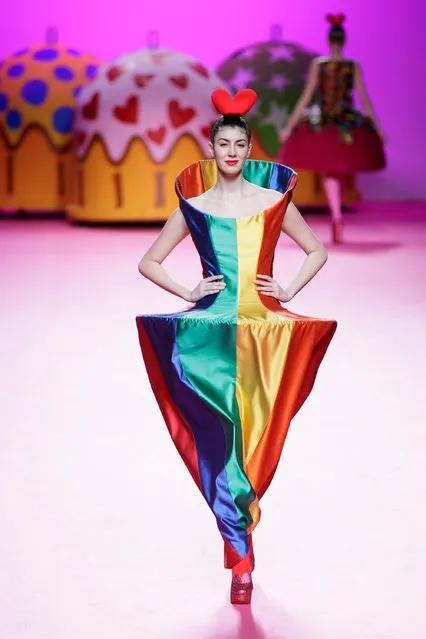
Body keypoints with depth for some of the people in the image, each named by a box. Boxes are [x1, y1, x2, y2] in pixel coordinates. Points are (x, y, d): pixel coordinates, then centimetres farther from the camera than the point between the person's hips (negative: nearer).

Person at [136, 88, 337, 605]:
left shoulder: (273, 200, 8)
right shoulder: (194, 205, 7)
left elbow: (317, 251, 18)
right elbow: (148, 262, 13)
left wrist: (289, 289, 4)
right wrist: (188, 292, 1)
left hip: (264, 327, 1)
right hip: (213, 326, -1)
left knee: (257, 434, -4)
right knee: (220, 432, -10)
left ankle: (236, 525, 14)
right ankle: (241, 560, -7)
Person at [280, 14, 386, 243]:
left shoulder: (318, 64, -6)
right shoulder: (354, 66, -4)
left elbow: (306, 97, -7)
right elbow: (364, 99, -4)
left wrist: (289, 126, -1)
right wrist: (378, 128, 3)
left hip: (321, 123, -1)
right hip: (347, 124, 1)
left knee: (330, 172, 9)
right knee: (339, 168, 16)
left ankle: (337, 217, -11)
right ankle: (336, 218, 14)